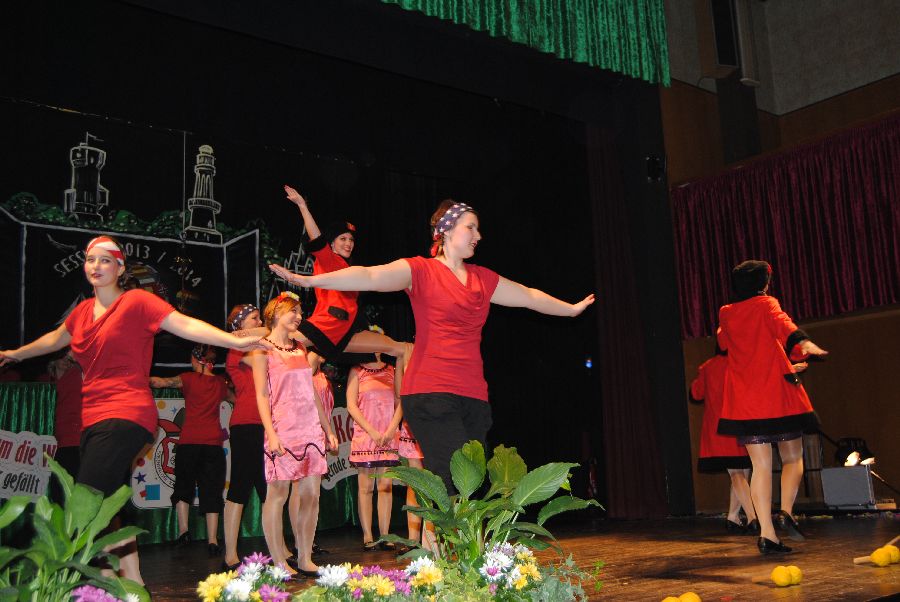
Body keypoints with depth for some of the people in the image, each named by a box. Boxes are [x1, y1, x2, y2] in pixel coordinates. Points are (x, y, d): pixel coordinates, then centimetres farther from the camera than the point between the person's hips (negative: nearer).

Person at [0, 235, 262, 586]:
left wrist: (236, 341, -28)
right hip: (94, 420, 8)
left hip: (126, 416, -8)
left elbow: (186, 325, -15)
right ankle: (132, 581, 20)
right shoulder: (83, 311, 15)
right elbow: (54, 339, 35)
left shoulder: (136, 301, -5)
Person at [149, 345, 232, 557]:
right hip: (213, 443, 2)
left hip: (189, 442, -2)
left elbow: (159, 382, 2)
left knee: (184, 485, 15)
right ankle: (212, 541, 0)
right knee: (211, 490, 3)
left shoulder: (189, 379, 0)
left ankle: (183, 531, 4)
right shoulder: (220, 383, 9)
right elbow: (236, 399, 26)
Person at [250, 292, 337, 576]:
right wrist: (271, 433, -16)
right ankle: (279, 563, 4)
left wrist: (328, 429, 17)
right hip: (284, 430, -6)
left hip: (311, 429, 6)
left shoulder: (299, 348, 17)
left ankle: (305, 559, 12)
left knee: (311, 494, 3)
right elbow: (261, 395, -6)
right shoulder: (264, 348, 0)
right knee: (278, 494, -3)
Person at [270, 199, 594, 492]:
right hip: (431, 392, -6)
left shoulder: (483, 278, 19)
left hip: (473, 396, 6)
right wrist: (312, 280, -27)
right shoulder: (421, 270, 0)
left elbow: (529, 296, 31)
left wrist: (571, 309, 40)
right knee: (454, 484, -16)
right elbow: (370, 276, -14)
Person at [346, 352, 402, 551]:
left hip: (389, 437, 2)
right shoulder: (356, 371, 5)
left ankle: (385, 535, 5)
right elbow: (351, 406, -2)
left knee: (386, 486, 1)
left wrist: (391, 430, -7)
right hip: (365, 436, -2)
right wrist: (372, 431, -11)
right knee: (365, 487, -1)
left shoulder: (392, 371, 13)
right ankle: (367, 537, 2)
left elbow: (400, 403, 8)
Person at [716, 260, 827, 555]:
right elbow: (783, 324, -23)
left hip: (744, 399, 3)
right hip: (777, 394, -3)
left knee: (761, 465, 3)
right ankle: (786, 511, -9)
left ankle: (767, 533, -4)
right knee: (793, 458, 12)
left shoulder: (726, 314, 12)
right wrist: (803, 343, -42)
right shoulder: (766, 304, 0)